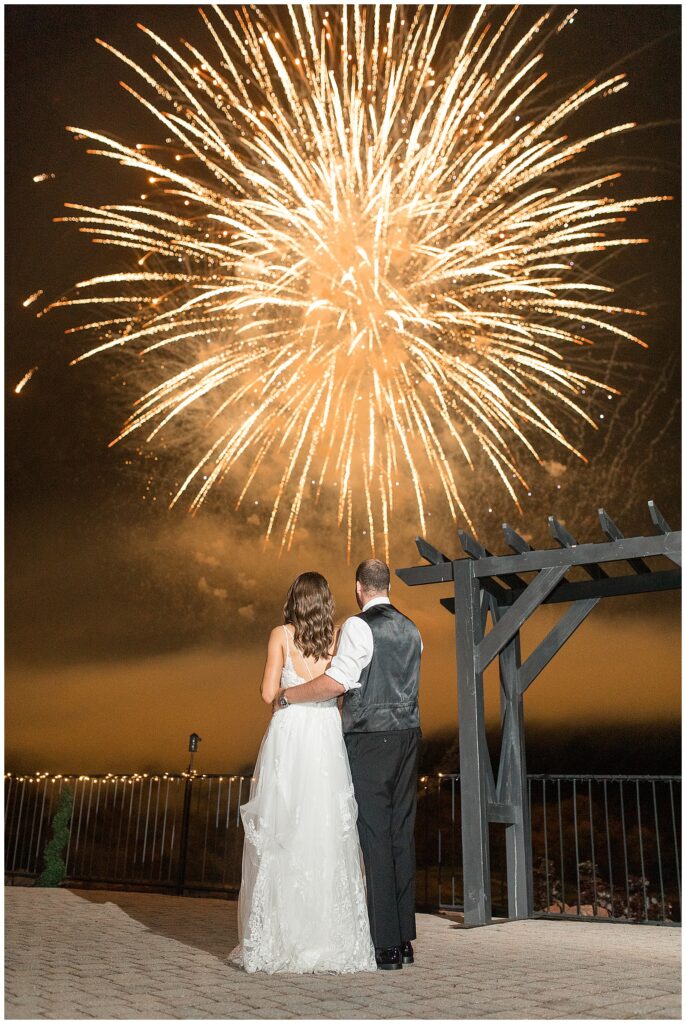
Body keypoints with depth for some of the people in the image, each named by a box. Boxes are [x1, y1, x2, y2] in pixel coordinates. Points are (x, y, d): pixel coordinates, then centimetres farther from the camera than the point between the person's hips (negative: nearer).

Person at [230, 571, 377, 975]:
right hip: (327, 735, 2)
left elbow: (269, 693, 0)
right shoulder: (339, 636, 5)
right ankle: (332, 940, 8)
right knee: (328, 835, 5)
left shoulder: (281, 635, 1)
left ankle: (278, 942, 8)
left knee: (282, 838, 4)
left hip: (288, 735, -1)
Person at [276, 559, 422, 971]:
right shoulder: (411, 629, 13)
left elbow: (338, 681, -20)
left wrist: (289, 694, -7)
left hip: (370, 740, -7)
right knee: (402, 835, 11)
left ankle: (385, 946, 4)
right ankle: (405, 940, 18)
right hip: (408, 736, 7)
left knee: (375, 836, -1)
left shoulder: (359, 626, -11)